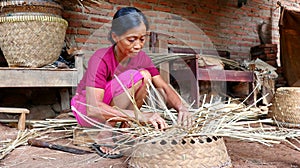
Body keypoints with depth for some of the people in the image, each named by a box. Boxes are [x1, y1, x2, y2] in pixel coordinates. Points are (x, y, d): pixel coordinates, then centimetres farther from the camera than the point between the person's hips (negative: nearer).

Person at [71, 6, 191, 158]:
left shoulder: (141, 58, -7)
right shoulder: (101, 59, -27)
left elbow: (164, 88, -10)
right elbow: (93, 108, -37)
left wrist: (181, 108, -32)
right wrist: (140, 115, -46)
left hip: (114, 108, 6)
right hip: (86, 110, -6)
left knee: (146, 75, -18)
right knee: (137, 76, -27)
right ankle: (105, 134, -19)